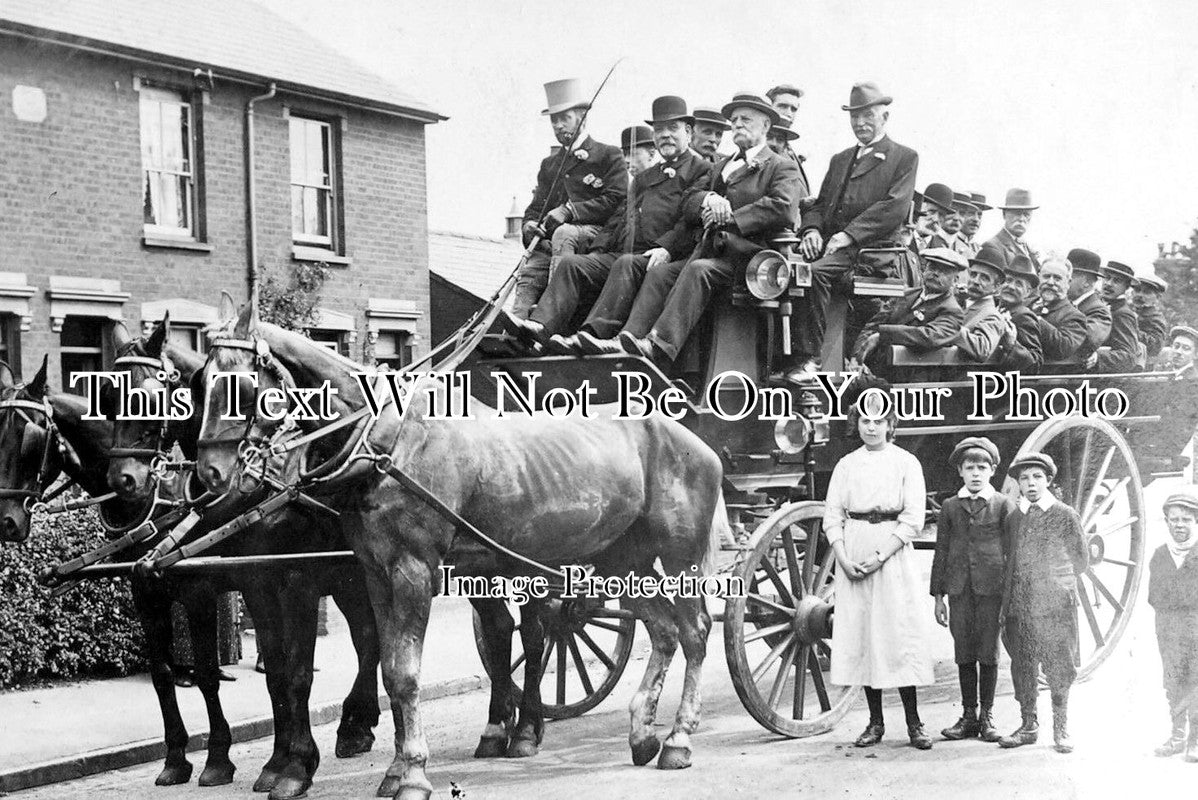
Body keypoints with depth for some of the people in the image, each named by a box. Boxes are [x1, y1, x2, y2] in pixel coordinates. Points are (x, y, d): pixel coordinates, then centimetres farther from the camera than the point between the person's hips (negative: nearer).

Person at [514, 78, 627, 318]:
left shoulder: (608, 156, 8)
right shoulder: (549, 165, 28)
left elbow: (616, 201, -4)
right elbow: (535, 207, 25)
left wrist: (570, 211, -13)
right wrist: (530, 226, -2)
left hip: (596, 235, -5)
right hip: (551, 241, 5)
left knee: (563, 234, -37)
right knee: (529, 275, -25)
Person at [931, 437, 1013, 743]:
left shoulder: (1003, 505, 3)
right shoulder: (950, 507, 10)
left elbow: (1011, 550, 2)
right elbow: (941, 552, 11)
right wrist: (938, 596, 8)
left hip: (991, 587, -2)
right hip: (960, 588, 2)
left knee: (988, 653, 1)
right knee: (964, 654, 5)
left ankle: (987, 717, 10)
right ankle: (968, 716, 13)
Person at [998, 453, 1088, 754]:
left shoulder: (1065, 516, 0)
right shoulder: (1013, 518, 10)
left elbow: (1080, 560, 8)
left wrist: (1054, 582, 9)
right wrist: (1005, 602, 10)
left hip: (1056, 605, -3)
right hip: (1019, 604, 4)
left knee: (1058, 667, -1)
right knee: (1022, 666, 6)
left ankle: (1061, 729, 9)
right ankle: (1028, 726, 17)